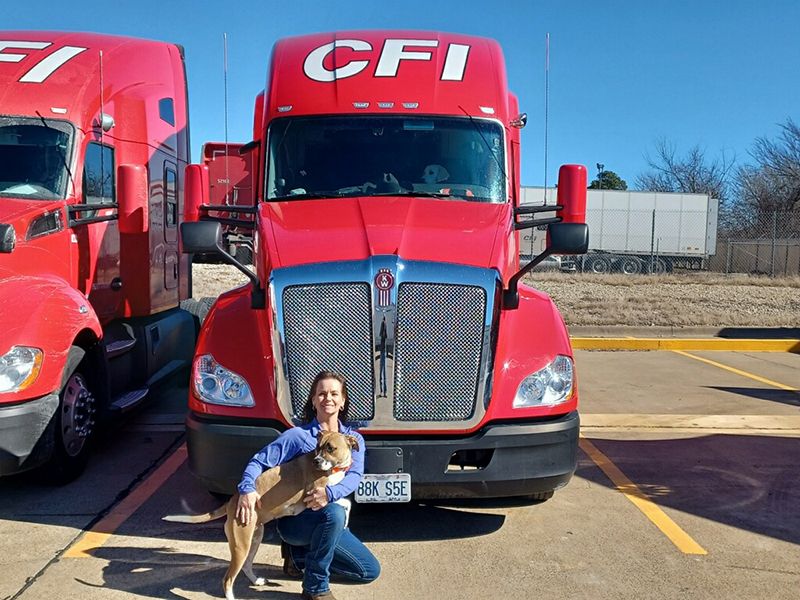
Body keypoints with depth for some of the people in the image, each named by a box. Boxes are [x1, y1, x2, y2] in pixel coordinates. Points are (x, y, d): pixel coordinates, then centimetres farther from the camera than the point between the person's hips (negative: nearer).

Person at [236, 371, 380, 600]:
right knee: (334, 513, -37)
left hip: (332, 521, 5)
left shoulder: (353, 439, 3)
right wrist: (247, 489, -31)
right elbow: (259, 462, -10)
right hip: (294, 519, -5)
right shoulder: (297, 435, -7)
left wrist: (330, 493, -35)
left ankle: (298, 553, 13)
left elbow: (354, 475, -14)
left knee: (370, 571, 0)